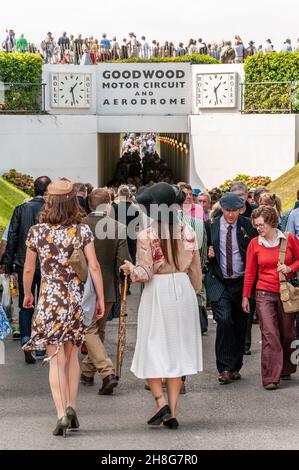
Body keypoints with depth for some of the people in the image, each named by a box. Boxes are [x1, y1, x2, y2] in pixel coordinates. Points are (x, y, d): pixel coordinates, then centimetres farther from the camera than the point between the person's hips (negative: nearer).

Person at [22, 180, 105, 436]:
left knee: (57, 359, 1)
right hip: (77, 298, 1)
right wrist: (101, 299, 2)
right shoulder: (82, 230, -4)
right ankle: (72, 408, 17)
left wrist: (27, 294, 21)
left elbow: (28, 269, 4)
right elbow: (94, 267, -7)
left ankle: (62, 414, -11)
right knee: (71, 355, 18)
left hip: (50, 299, -1)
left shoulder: (37, 231, -4)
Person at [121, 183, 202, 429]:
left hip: (157, 292, -4)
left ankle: (161, 401, -9)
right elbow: (195, 268, 7)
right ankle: (172, 412, 8)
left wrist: (130, 268, -1)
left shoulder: (146, 235, -11)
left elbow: (145, 273, -15)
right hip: (183, 289, 4)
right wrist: (195, 291, 18)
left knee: (152, 347, 8)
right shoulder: (187, 231, 1)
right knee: (177, 348, 9)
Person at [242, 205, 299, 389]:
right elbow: (250, 272, 6)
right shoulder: (255, 243, 1)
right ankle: (271, 378, -10)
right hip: (265, 294, -1)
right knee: (269, 334, -10)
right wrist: (245, 296, 7)